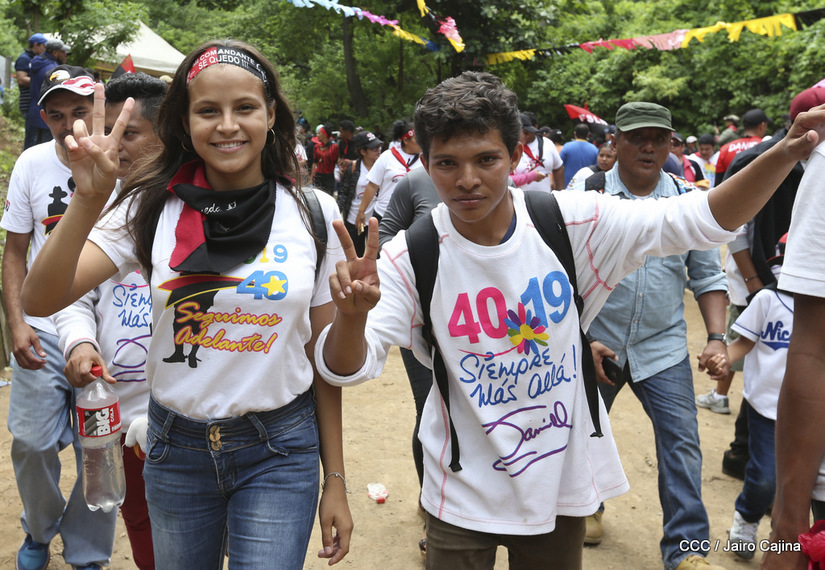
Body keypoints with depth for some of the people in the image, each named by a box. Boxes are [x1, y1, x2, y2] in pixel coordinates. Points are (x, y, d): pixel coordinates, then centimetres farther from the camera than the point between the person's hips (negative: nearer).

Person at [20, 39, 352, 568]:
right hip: (177, 445, 2)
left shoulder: (313, 214, -6)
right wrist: (89, 201, -30)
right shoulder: (153, 208, -6)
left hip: (280, 450, -1)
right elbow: (40, 300, -15)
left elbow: (325, 356, 0)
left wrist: (335, 479, 2)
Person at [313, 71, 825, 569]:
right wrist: (352, 315, -42)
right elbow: (347, 369, -19)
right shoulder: (412, 258, -16)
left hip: (563, 481, 2)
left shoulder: (571, 223, -13)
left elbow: (698, 220, -11)